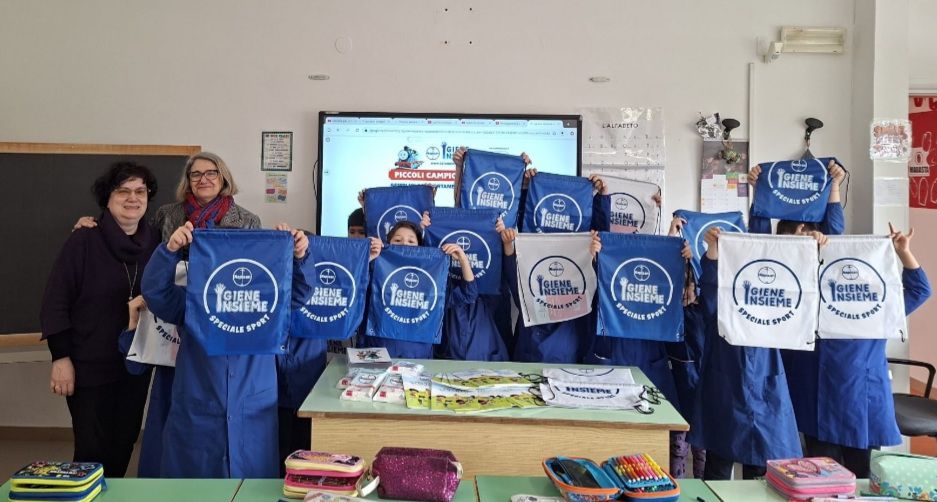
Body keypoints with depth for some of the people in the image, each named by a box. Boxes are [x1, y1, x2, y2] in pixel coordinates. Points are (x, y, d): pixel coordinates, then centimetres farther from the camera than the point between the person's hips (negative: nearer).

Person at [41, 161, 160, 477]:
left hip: (137, 364, 4)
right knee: (93, 450, -1)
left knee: (124, 445, 12)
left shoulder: (155, 244, 3)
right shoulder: (83, 242, -8)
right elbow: (55, 302, -8)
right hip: (89, 365, -4)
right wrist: (60, 356, -12)